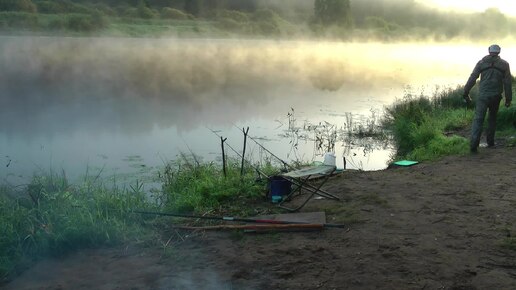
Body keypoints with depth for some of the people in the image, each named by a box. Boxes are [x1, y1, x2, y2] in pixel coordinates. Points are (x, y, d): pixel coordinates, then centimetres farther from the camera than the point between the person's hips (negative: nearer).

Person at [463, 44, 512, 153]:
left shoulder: (481, 62, 4)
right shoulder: (504, 64, 5)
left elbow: (472, 79, 0)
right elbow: (508, 82, 2)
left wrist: (466, 93, 5)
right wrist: (508, 99, 5)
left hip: (483, 96, -1)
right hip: (496, 96, 1)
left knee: (478, 119, -7)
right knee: (492, 119, 20)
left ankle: (473, 144, -20)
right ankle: (490, 142, 24)